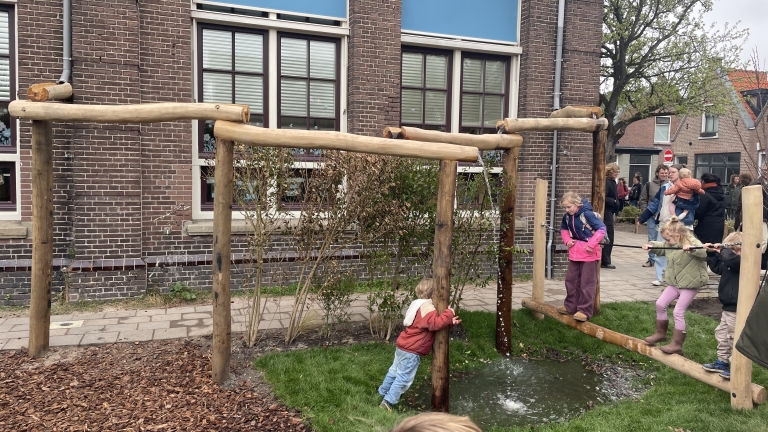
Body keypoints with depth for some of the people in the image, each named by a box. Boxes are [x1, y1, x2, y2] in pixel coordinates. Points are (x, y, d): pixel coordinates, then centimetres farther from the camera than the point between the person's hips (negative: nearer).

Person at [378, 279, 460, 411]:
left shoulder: (420, 305, 14)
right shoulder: (427, 307, -19)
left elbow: (433, 323, 20)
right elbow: (436, 323, -33)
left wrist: (450, 321, 7)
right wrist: (449, 313, -22)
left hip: (403, 346, 10)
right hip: (411, 351, -10)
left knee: (394, 371, 25)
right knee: (404, 378, -2)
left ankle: (383, 393, 40)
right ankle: (388, 403, 2)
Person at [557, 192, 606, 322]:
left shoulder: (587, 214, -20)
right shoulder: (567, 216, 0)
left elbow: (602, 228, -19)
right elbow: (563, 229, 19)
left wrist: (591, 244, -23)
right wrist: (567, 240, 1)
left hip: (588, 252, -7)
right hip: (574, 252, 7)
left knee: (587, 283, 1)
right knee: (571, 280, 14)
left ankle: (585, 310, 8)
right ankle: (570, 306, 27)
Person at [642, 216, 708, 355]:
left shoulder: (692, 243, -18)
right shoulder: (669, 245, 3)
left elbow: (704, 252, -36)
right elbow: (660, 248, 24)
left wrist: (691, 248, -50)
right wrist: (651, 245, 7)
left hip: (690, 285, -8)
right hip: (674, 283, 8)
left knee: (678, 312, -7)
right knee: (660, 304, 10)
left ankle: (677, 344, 3)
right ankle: (661, 333, 30)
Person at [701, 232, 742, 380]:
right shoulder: (734, 262, 10)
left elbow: (730, 259, -41)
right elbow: (717, 268, 24)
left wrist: (722, 250, -23)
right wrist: (711, 253, 13)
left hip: (736, 309, -11)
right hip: (728, 307, 11)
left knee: (734, 338, -1)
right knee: (721, 334, 19)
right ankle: (722, 362, 31)